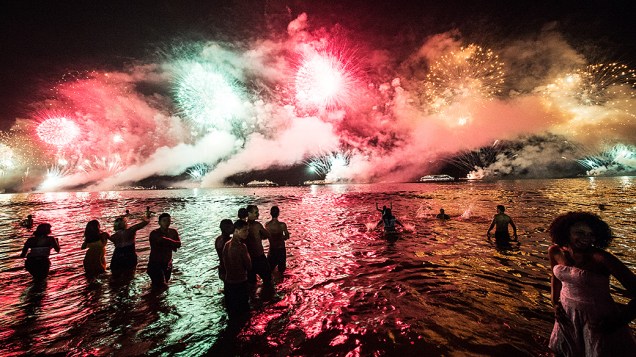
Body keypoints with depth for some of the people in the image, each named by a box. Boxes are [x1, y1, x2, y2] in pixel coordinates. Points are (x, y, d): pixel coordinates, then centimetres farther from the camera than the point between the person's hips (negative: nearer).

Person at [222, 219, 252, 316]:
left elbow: (224, 263, 10)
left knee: (232, 309, 21)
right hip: (240, 282, -7)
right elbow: (249, 266, -13)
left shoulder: (227, 244, -2)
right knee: (242, 309, 11)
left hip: (228, 282, 7)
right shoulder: (241, 246, -25)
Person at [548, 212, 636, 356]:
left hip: (597, 322, -4)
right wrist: (555, 303, 3)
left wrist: (617, 322, -19)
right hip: (567, 316, 4)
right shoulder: (555, 251, -7)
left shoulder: (600, 258, -22)